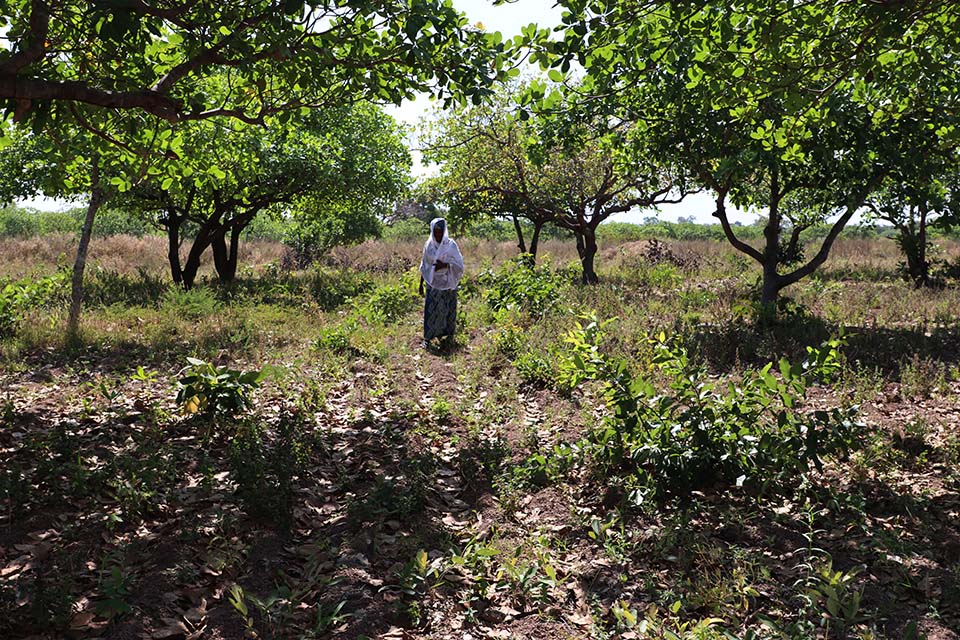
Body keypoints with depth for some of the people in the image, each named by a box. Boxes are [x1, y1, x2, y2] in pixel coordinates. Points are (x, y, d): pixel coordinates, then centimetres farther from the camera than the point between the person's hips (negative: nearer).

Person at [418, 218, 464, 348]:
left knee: (448, 308, 5)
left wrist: (445, 265, -23)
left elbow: (458, 264, -7)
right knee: (430, 308, -3)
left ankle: (449, 333, 22)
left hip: (447, 283, -2)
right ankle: (427, 337, 1)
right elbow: (424, 266, 10)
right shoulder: (428, 245, 3)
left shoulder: (451, 245, -5)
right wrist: (421, 283, 10)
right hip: (433, 283, 2)